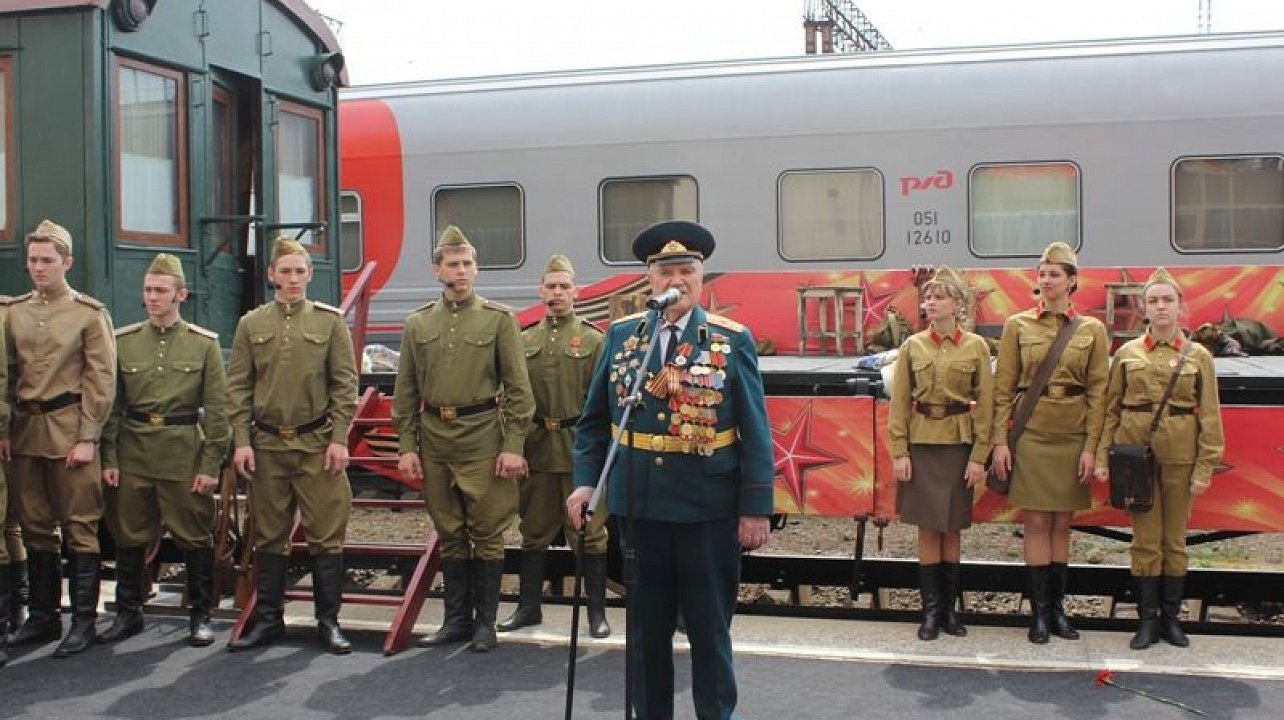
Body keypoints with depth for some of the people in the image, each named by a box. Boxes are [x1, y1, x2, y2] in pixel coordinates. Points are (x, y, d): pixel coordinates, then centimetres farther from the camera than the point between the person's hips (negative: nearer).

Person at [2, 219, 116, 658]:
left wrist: (87, 438, -10)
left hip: (69, 431, -4)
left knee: (79, 528, 0)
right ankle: (43, 617, 21)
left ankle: (83, 622, 7)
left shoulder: (90, 314, -1)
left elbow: (101, 380, -4)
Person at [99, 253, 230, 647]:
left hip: (185, 454, -2)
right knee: (129, 536, 9)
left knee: (195, 537, 3)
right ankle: (128, 614, 23)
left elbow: (216, 411, -1)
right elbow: (111, 405, 7)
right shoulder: (123, 341, 7)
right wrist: (108, 459, 1)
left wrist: (211, 465, -6)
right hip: (133, 453, 2)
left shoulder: (204, 343, 0)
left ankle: (201, 616, 16)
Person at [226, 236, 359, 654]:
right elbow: (238, 388, 6)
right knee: (269, 537, 8)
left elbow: (345, 384, 0)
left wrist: (339, 439, -7)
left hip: (317, 444, -2)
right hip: (267, 444, 2)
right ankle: (268, 620, 18)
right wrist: (241, 441, -2)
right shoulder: (251, 324, 7)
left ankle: (328, 622, 9)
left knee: (326, 534, 0)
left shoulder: (330, 321, 3)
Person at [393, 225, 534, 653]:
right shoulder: (417, 324, 8)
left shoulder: (499, 319, -1)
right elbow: (406, 393, 10)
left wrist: (513, 446, -9)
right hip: (434, 441, 3)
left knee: (488, 533, 2)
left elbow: (518, 388, -3)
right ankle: (457, 618, 21)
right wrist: (406, 446, 3)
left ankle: (485, 622, 13)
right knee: (450, 534, 11)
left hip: (483, 438, -3)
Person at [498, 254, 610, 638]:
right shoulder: (525, 341, 9)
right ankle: (529, 606, 22)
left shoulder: (593, 340, -1)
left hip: (580, 448, -3)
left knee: (589, 531, 2)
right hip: (536, 448, 3)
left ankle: (597, 610, 12)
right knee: (534, 531, 11)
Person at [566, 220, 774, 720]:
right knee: (647, 630, 13)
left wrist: (756, 509, -8)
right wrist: (585, 482, -4)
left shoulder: (733, 340, -3)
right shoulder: (621, 335, 5)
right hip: (640, 508, 2)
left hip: (709, 510, -2)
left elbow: (755, 432, -4)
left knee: (710, 630, 9)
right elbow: (593, 420, 8)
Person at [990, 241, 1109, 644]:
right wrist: (1000, 440, -6)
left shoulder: (1092, 330, 4)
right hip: (1031, 434, -1)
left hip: (1073, 437, 1)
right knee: (1036, 523, -1)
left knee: (1062, 523, 7)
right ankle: (1040, 611, 6)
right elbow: (1003, 387, 0)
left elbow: (1098, 393, 2)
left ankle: (1058, 609, 17)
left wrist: (1091, 447, -4)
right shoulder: (1018, 325, 2)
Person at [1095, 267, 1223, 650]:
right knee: (1146, 540, 3)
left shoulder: (1198, 356, 1)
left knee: (1175, 540, 8)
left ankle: (1171, 618, 19)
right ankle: (1147, 619, 11)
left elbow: (1210, 417, 0)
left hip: (1180, 457, 0)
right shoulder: (1127, 353, 4)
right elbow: (1111, 409, 5)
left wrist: (1205, 469, -6)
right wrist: (1102, 457, -2)